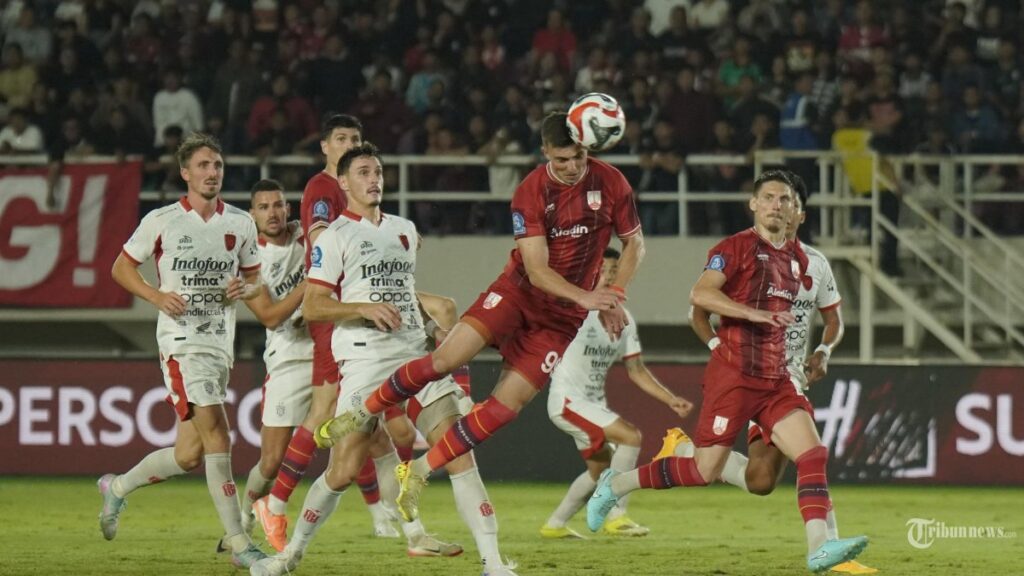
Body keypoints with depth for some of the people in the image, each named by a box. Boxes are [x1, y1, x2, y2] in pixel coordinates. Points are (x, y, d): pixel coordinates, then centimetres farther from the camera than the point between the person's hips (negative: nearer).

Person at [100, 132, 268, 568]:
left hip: (221, 343, 5)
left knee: (189, 455, 7)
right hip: (181, 340, -5)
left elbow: (255, 278, 20)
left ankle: (117, 487, 34)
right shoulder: (161, 221, -3)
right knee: (217, 435, -18)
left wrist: (244, 289, -4)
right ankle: (238, 544, -16)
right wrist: (157, 296, -11)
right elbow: (121, 268, 6)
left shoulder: (241, 224, 8)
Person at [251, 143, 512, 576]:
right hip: (365, 358, -5)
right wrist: (366, 308, -18)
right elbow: (311, 307, -6)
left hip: (416, 354, 5)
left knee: (459, 453, -7)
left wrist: (434, 329, 19)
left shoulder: (405, 230, 19)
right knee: (343, 470, -8)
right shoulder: (335, 237, 0)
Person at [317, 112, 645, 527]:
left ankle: (420, 471, 2)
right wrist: (585, 297, -31)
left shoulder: (610, 184, -9)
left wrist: (613, 297, -7)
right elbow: (537, 271, -17)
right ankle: (363, 413, 2)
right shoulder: (530, 193, -14)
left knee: (505, 406, -10)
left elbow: (634, 244, 6)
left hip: (561, 316, 1)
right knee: (446, 359, -19)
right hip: (518, 291, -1)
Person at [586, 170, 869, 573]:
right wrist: (755, 314, -29)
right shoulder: (736, 248, -8)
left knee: (813, 454, -12)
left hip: (776, 381, 7)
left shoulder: (798, 259, 16)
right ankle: (615, 485, 16)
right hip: (733, 377, -6)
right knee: (704, 471, -4)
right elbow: (700, 295, -22)